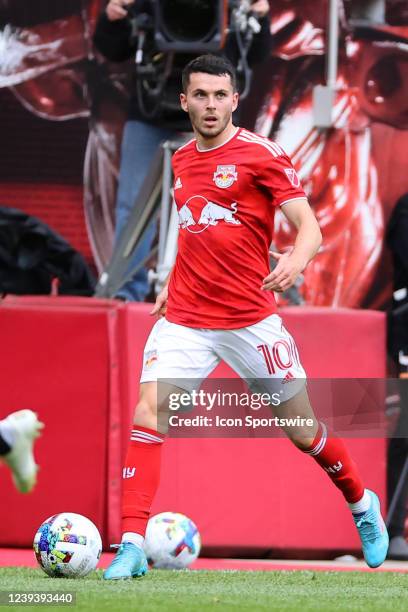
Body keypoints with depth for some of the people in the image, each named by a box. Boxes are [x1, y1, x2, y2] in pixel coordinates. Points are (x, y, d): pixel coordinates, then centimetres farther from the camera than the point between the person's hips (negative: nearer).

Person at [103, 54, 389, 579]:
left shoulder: (261, 155, -7)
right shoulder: (181, 162, 11)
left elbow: (309, 226, -12)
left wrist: (296, 260, -33)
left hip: (250, 319, -4)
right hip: (185, 317, 4)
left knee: (302, 431, 6)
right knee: (146, 415, -16)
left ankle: (362, 506, 35)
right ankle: (132, 547, -15)